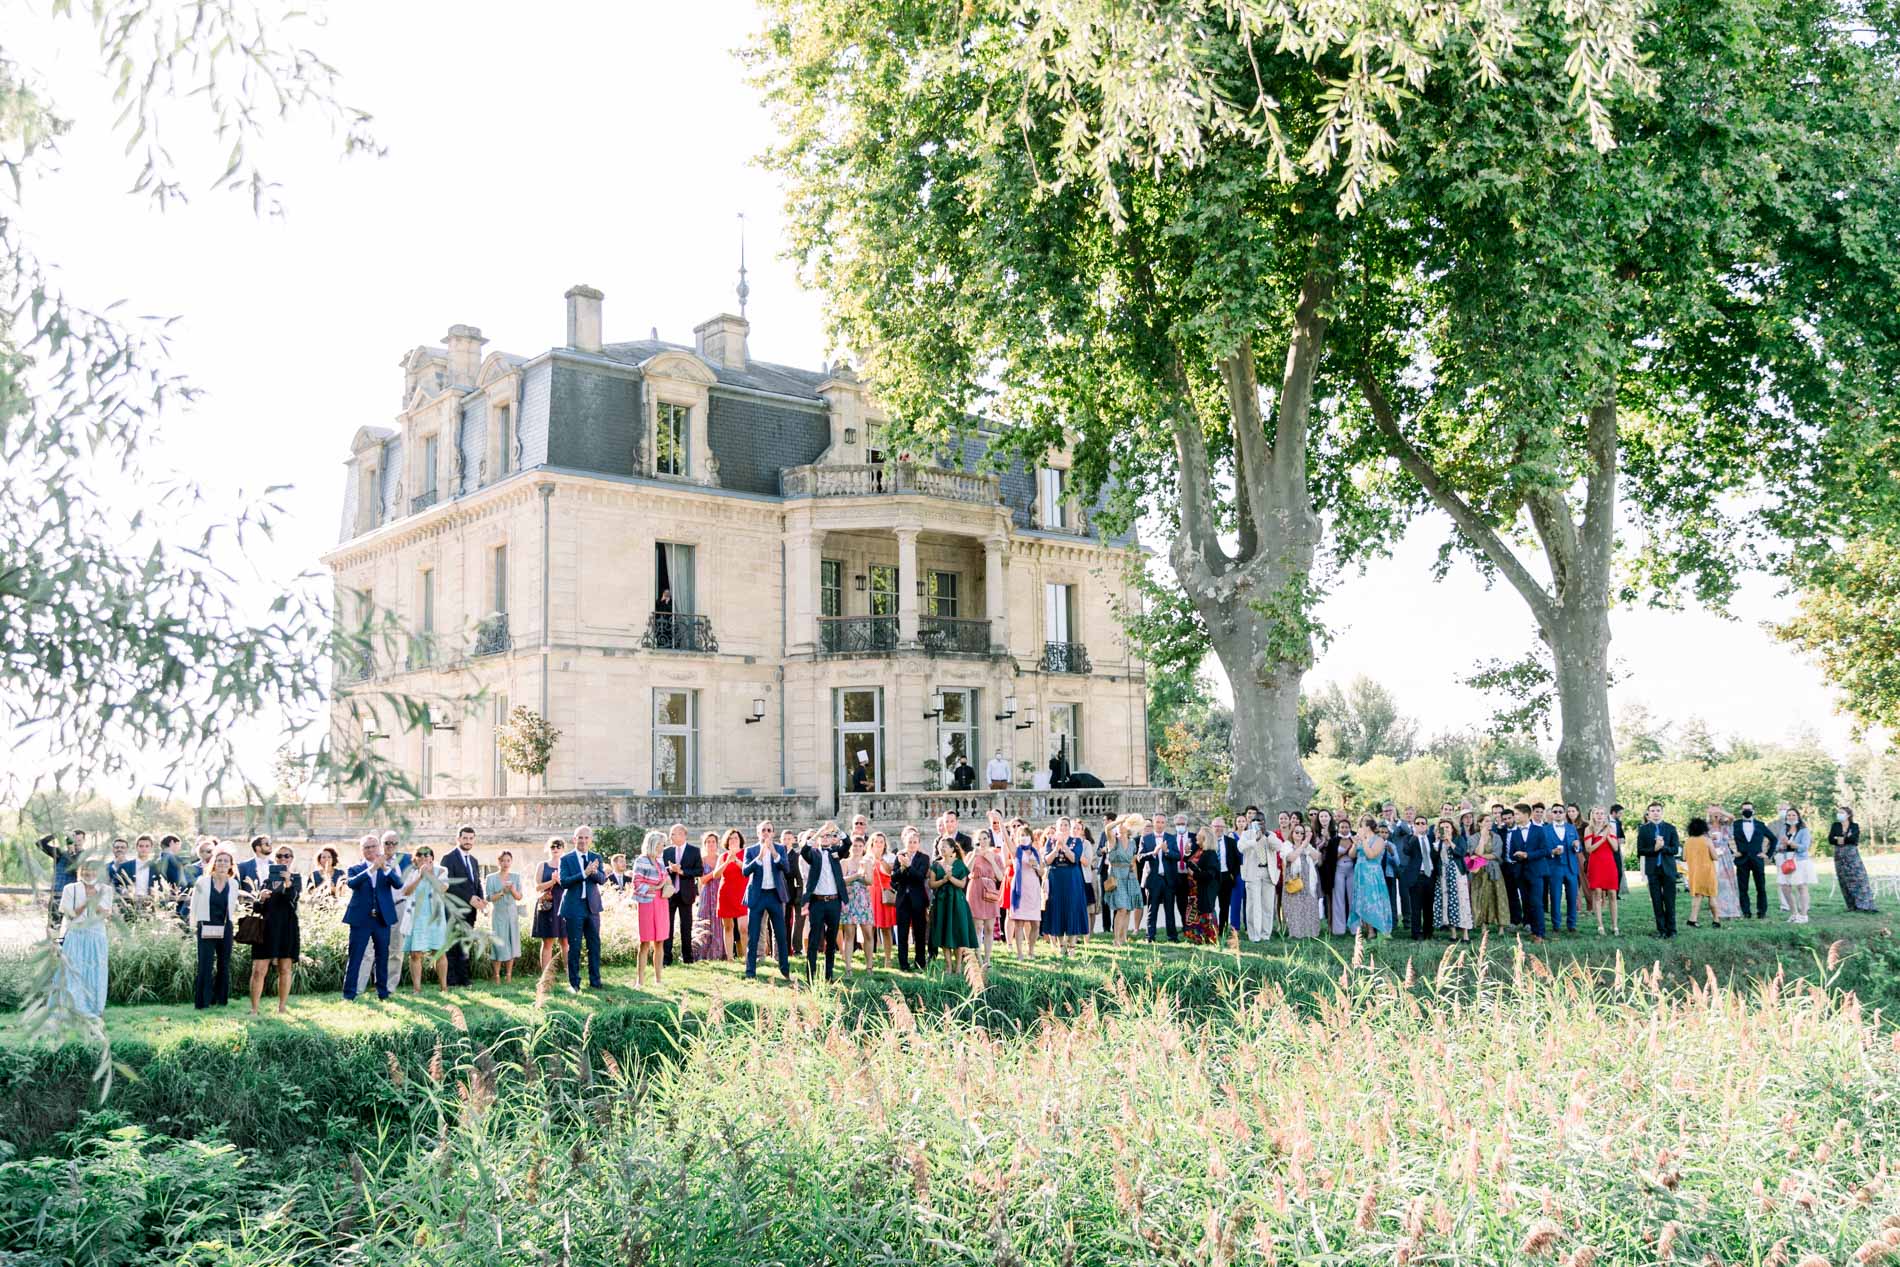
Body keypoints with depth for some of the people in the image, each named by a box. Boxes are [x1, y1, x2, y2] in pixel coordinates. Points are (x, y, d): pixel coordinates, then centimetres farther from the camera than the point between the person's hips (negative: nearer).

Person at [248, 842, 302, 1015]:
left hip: (287, 928, -1)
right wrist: (260, 899, -15)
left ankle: (282, 1007, 12)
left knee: (285, 969, 3)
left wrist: (288, 883, -32)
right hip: (267, 927, 1)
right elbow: (256, 908, 7)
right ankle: (254, 1009, -3)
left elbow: (293, 897, -15)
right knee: (258, 970, -6)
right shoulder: (267, 877, 10)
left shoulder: (295, 878, 5)